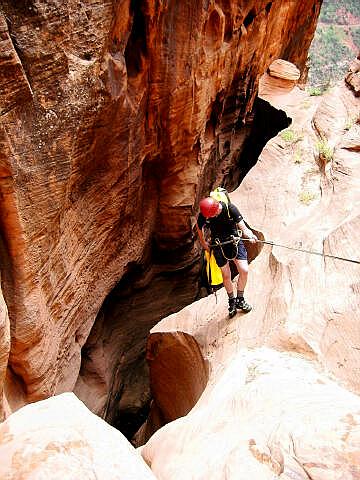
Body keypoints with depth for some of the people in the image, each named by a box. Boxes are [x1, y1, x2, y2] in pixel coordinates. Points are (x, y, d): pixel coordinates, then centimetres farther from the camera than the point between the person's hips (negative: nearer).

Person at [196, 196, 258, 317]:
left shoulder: (230, 208, -21)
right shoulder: (204, 214, -16)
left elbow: (243, 227, -20)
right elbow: (199, 226, 6)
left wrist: (250, 235, -39)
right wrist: (203, 242, 16)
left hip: (234, 240, 0)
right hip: (218, 244, 1)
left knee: (244, 270, -11)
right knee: (226, 275, 2)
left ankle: (240, 300, 11)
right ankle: (232, 300, 26)